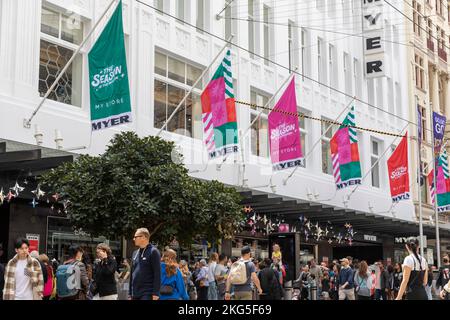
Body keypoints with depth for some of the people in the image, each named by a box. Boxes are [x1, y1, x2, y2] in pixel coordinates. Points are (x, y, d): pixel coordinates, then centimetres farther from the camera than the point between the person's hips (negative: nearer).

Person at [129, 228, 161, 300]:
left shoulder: (153, 251, -6)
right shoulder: (135, 253, 16)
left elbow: (157, 274, -12)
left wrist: (155, 293, -17)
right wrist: (130, 293, 17)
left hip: (147, 294, -7)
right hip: (135, 294, 7)